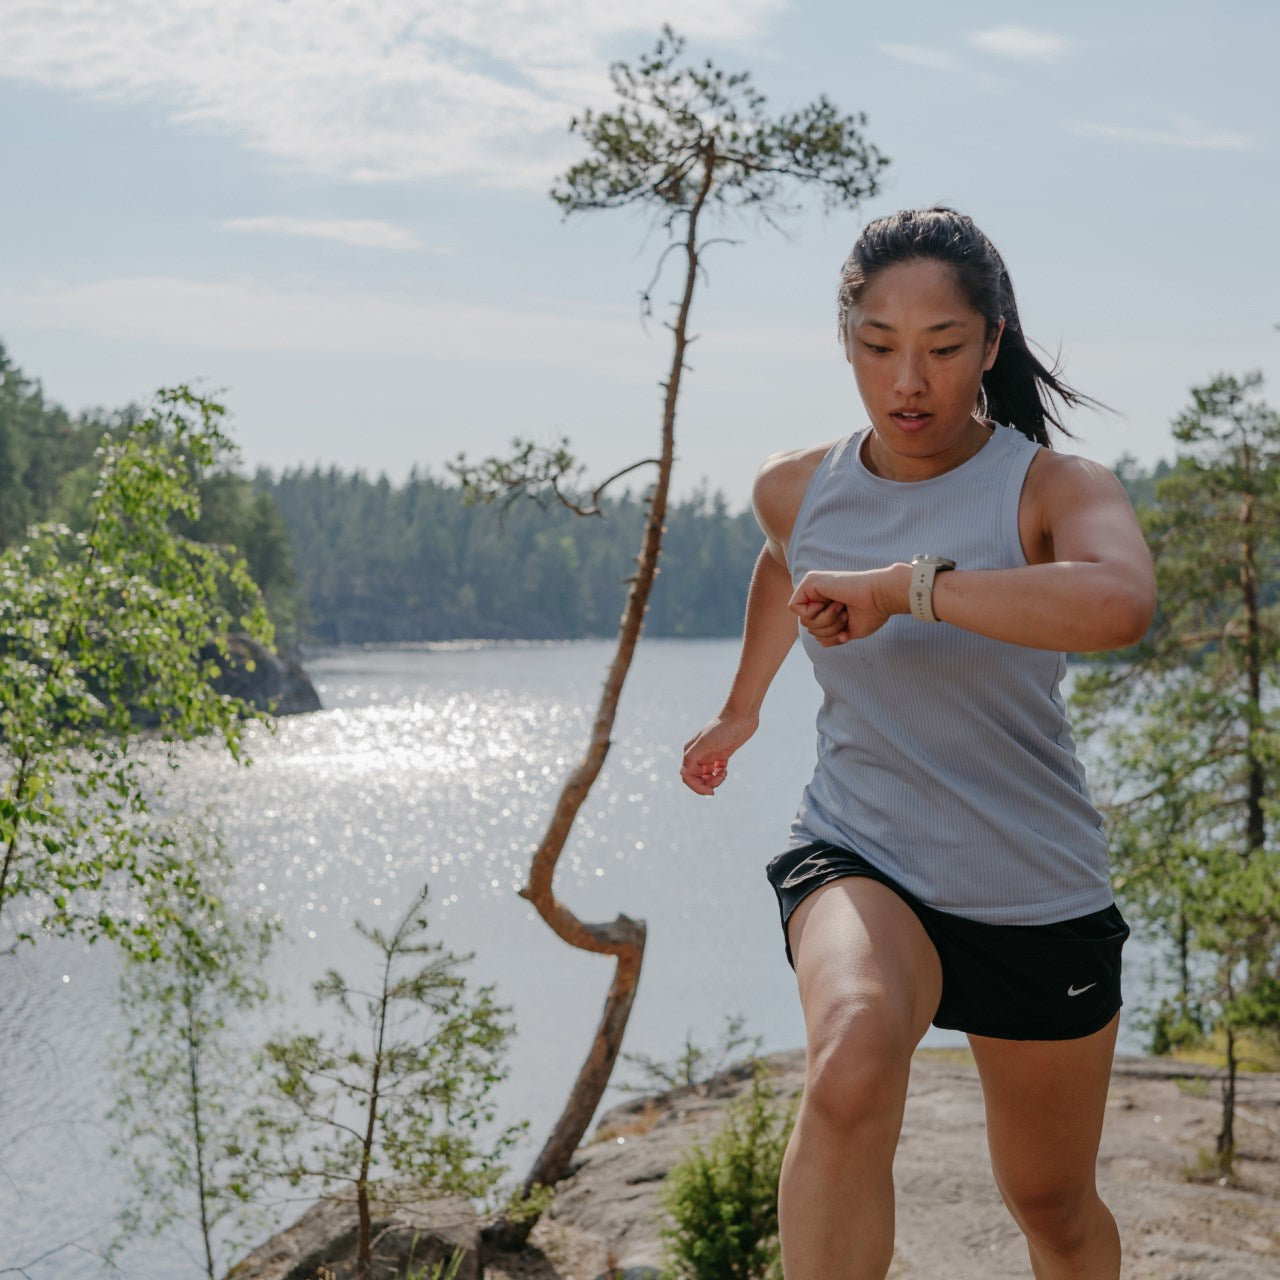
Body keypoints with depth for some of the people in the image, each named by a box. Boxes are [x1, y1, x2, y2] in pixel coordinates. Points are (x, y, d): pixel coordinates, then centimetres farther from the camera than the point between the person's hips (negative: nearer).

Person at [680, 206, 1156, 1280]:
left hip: (1037, 897, -1)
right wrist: (741, 708, 41)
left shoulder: (1053, 492, -15)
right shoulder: (795, 491, -1)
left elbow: (1120, 604, -40)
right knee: (854, 1059, -35)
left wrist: (900, 586, -37)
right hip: (859, 861, 1)